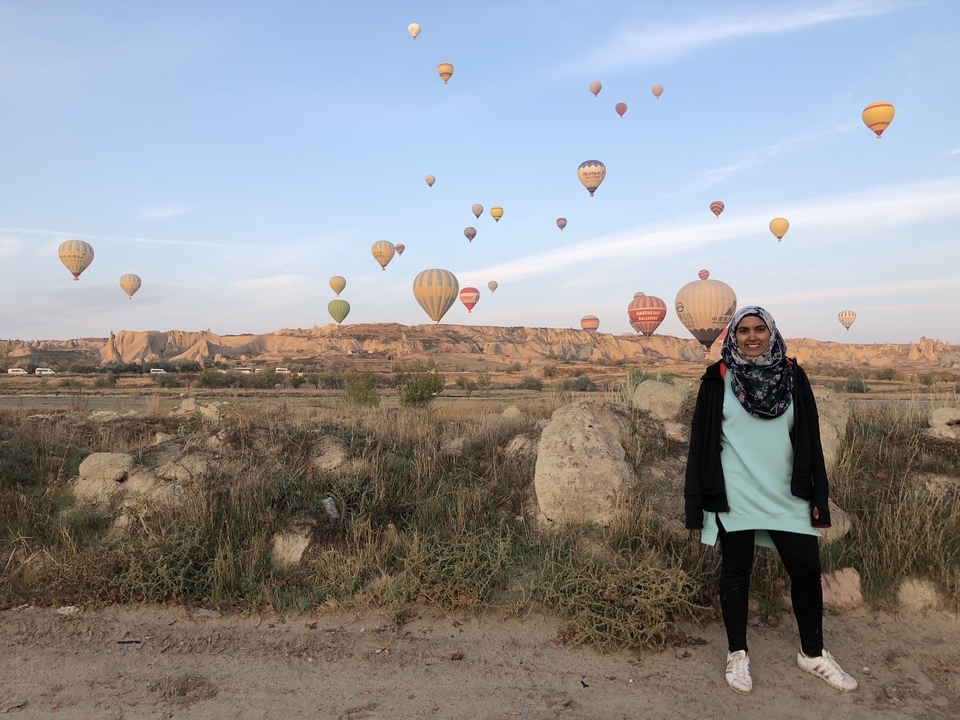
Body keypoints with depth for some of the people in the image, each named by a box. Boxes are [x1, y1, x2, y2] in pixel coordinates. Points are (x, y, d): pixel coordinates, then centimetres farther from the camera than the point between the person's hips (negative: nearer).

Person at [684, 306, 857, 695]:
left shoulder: (792, 375, 4)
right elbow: (702, 438, -1)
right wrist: (699, 498, -4)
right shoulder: (718, 378, -3)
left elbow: (810, 437, 6)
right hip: (735, 495, -2)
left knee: (806, 568, 5)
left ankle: (813, 653, 27)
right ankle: (737, 653, 24)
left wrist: (817, 494, 3)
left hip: (786, 493, 2)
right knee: (736, 569, 8)